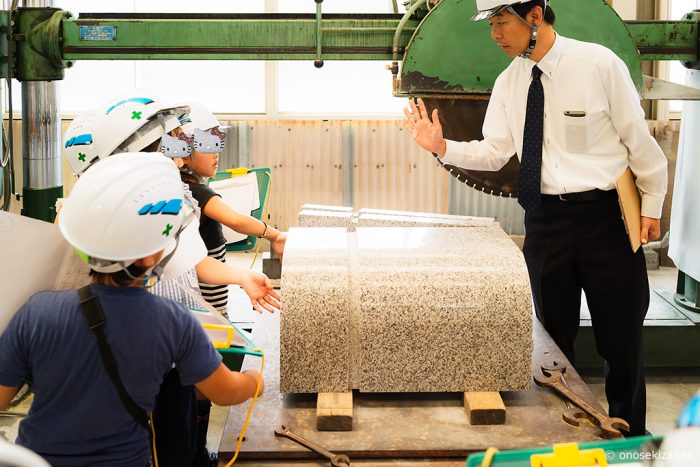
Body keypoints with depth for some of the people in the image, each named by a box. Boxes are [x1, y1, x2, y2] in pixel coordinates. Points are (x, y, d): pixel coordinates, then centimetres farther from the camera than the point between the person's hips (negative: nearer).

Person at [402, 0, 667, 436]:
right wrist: (443, 147, -10)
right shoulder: (509, 82, 3)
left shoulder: (599, 63, -11)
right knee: (554, 339, 14)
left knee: (622, 338, 6)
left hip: (606, 214, -4)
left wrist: (652, 205, 0)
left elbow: (638, 138, -5)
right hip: (546, 217, 4)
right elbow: (493, 152, 5)